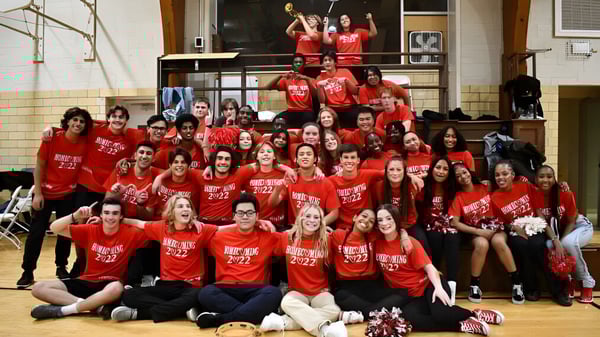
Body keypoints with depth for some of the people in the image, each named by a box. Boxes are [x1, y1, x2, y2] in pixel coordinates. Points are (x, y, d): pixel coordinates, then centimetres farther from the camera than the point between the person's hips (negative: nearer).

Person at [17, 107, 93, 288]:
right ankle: (27, 272, 12)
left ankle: (61, 267, 27)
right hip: (45, 193, -2)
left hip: (68, 195, 2)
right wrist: (37, 193, -12)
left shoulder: (85, 143, -9)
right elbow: (39, 167, -8)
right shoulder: (52, 139, -13)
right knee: (36, 232, 0)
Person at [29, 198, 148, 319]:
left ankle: (63, 310, -22)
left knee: (116, 288, -42)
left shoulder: (130, 233, -8)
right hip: (86, 282, 4)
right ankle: (96, 305, -25)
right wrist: (76, 215, -18)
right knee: (38, 288, -13)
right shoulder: (90, 230, 0)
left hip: (110, 285, -4)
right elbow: (54, 228, -3)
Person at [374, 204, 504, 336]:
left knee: (440, 313, -33)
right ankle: (461, 326, -20)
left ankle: (475, 314, -3)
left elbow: (429, 267, -12)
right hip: (410, 296, 3)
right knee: (407, 318, -31)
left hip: (427, 285, -3)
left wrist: (438, 287, -27)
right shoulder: (377, 244, -2)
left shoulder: (409, 242, -9)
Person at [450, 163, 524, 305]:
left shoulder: (485, 187, 3)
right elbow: (455, 223, -10)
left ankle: (517, 282, -22)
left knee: (498, 242, -33)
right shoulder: (458, 197, -3)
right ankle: (474, 285, -19)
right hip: (475, 232, -1)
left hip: (494, 227, 1)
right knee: (482, 244, -35)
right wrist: (478, 231, -16)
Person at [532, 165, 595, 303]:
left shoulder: (565, 194, -24)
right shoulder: (536, 196, -17)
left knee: (569, 243, -35)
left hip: (581, 226, -3)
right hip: (558, 230, 3)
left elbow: (571, 222, -16)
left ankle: (587, 282, -13)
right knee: (548, 245, -30)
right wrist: (556, 242, -32)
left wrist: (561, 242, -27)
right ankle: (570, 279, -6)